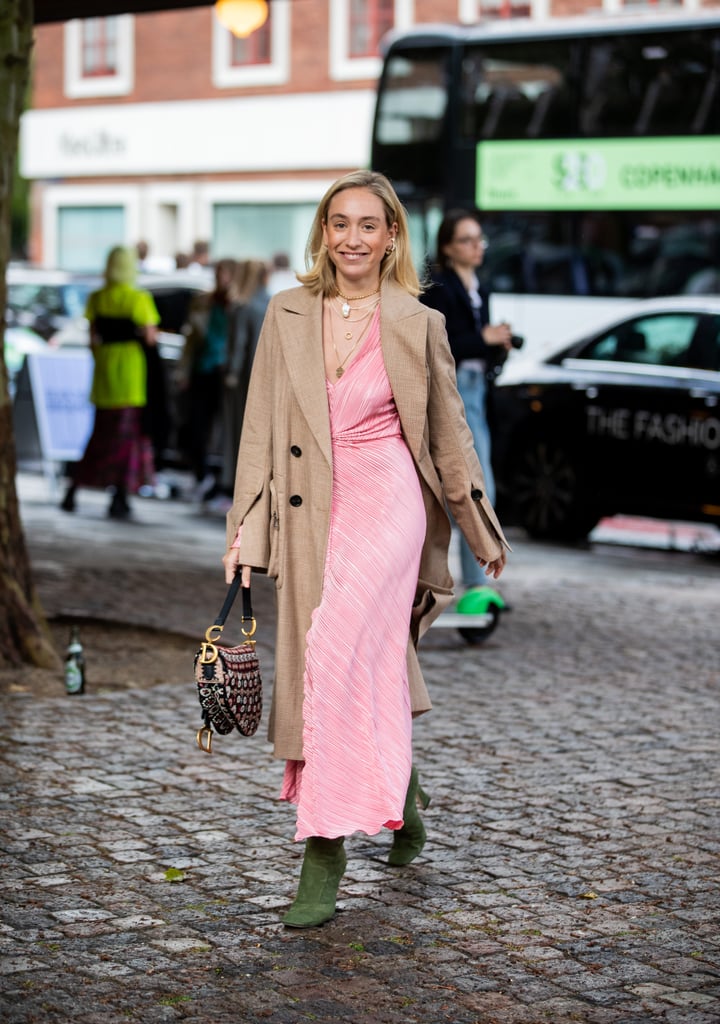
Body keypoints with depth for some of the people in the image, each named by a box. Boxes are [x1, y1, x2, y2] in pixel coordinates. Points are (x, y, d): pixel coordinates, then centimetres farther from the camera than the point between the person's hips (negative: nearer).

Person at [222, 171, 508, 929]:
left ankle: (325, 848, -13)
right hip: (308, 513, 4)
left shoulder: (416, 324, 1)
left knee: (340, 657, -18)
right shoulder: (286, 315, 7)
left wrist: (483, 531, 17)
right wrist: (245, 528, 2)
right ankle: (402, 792, 32)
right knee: (347, 669, 7)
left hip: (386, 504, -4)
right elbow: (260, 426, 8)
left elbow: (448, 432, 10)